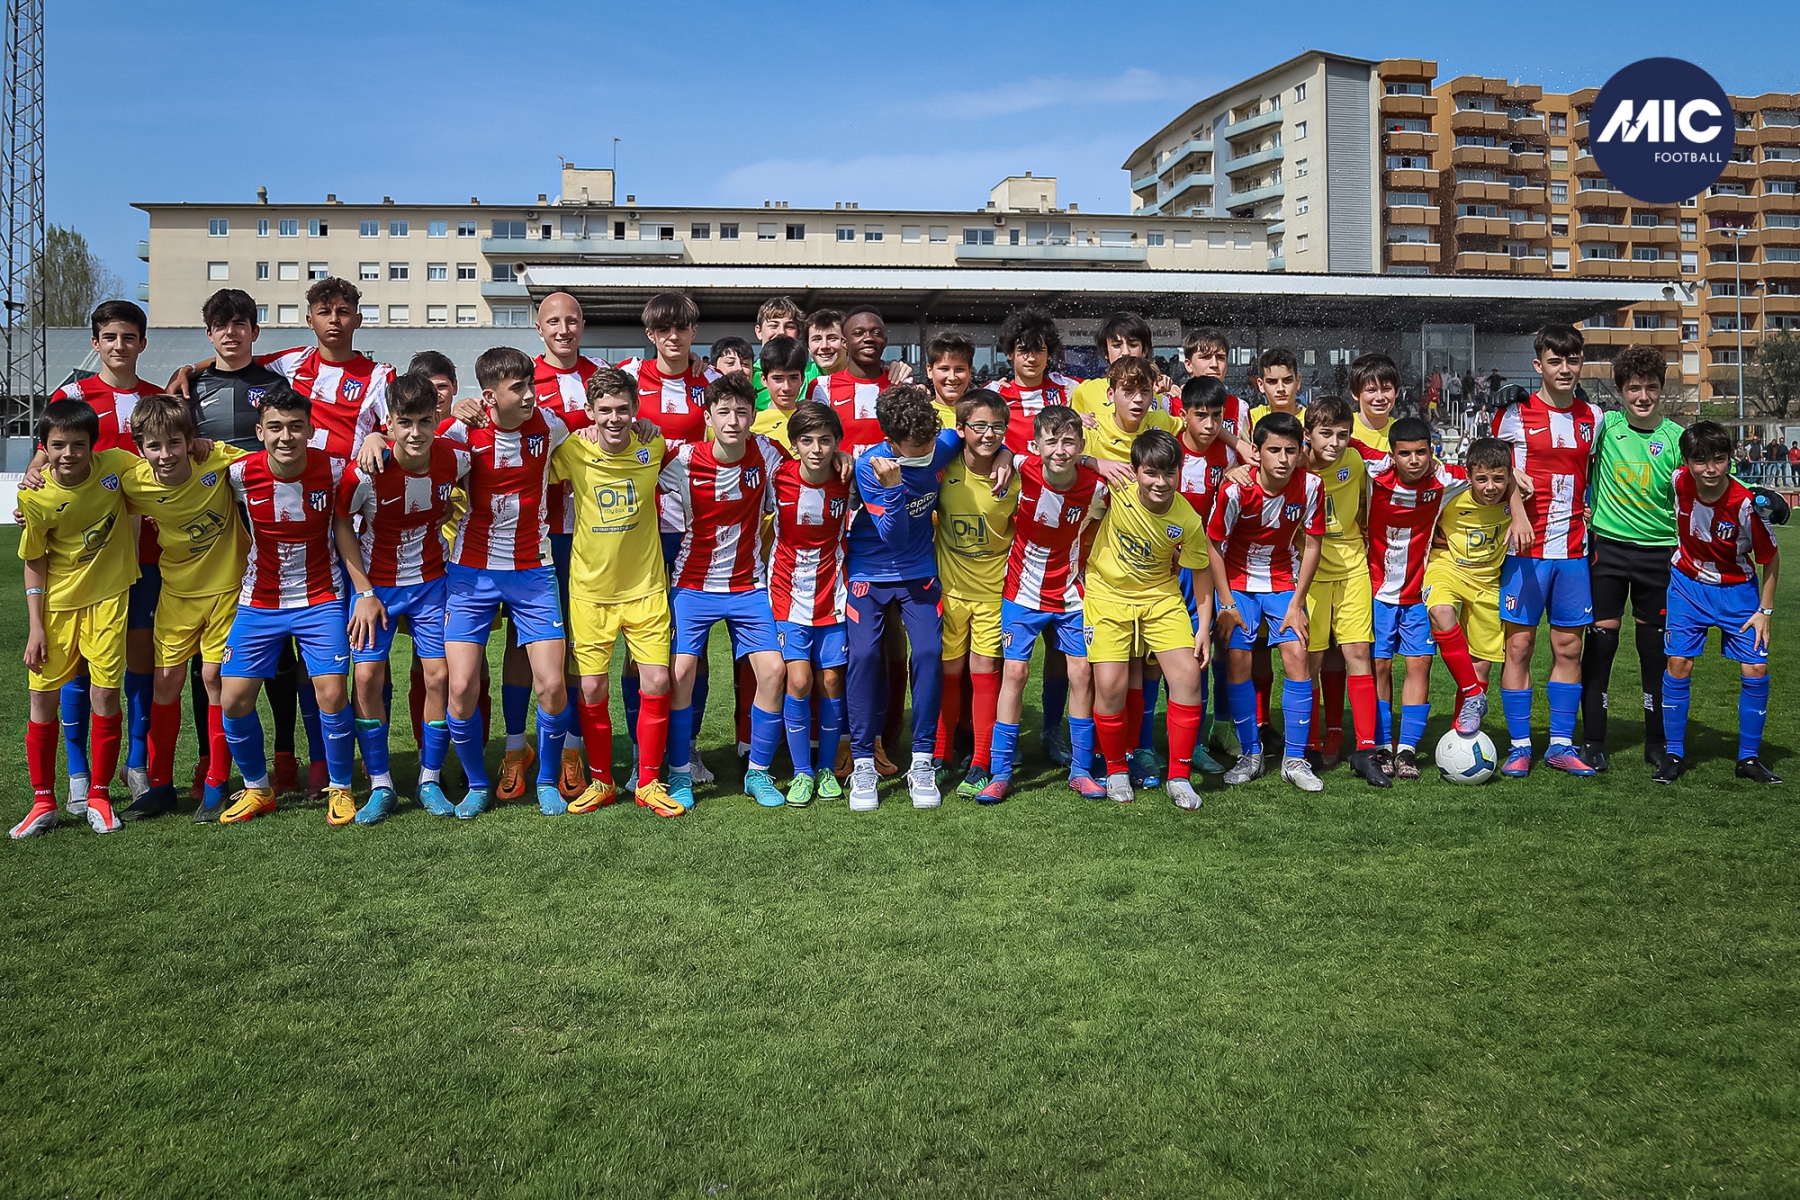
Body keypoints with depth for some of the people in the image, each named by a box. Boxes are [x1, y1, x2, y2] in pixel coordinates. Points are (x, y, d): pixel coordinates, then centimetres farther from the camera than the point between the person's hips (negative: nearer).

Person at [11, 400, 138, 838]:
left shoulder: (116, 465, -15)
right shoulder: (36, 498, -15)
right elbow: (35, 564, -5)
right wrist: (35, 627, -6)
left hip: (108, 596, 0)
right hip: (57, 602, 0)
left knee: (105, 694, -1)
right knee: (42, 696, 3)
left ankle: (98, 797, 15)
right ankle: (44, 802, 17)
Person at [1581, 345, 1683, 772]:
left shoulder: (1676, 438, -2)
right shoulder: (1604, 425, -1)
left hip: (1658, 551, 0)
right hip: (1607, 546, 0)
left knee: (1655, 647, 7)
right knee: (1601, 639, -2)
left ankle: (1657, 741, 20)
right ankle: (1593, 741, 6)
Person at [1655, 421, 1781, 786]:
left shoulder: (1746, 503, -24)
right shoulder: (1678, 481, -19)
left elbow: (1771, 558, -10)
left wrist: (1765, 610, -8)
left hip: (1737, 589, -1)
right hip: (1688, 582, 1)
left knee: (1756, 669, -5)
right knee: (1678, 663, -6)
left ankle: (1749, 757, 11)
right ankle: (1674, 755, 4)